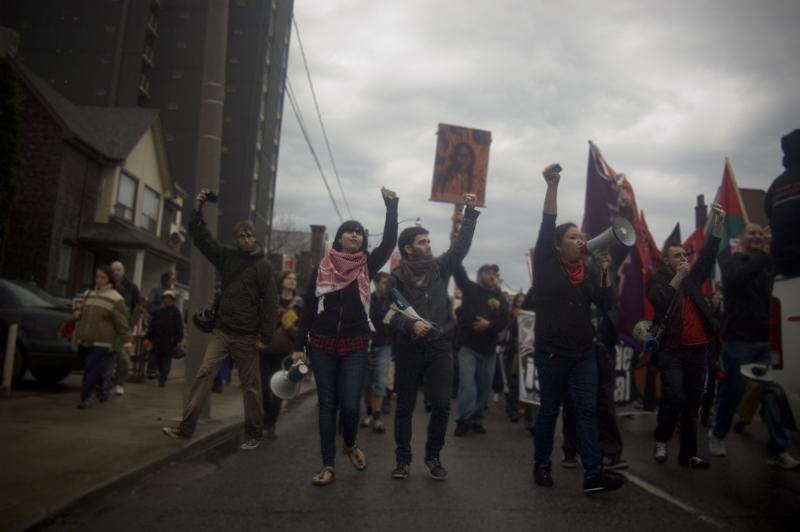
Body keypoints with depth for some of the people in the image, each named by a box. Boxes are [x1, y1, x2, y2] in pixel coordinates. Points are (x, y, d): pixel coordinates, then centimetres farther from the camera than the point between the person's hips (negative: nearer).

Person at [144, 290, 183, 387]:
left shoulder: (175, 312, -1)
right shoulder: (158, 311, 12)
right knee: (158, 360, 8)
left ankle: (162, 379, -6)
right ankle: (162, 378, 18)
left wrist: (178, 341, -14)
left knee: (166, 360, -4)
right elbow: (151, 326, 14)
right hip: (157, 340, 5)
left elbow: (179, 327, -7)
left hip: (169, 342, -5)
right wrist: (148, 338, 7)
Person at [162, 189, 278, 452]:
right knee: (204, 373, -5)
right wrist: (197, 210, 0)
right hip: (221, 331, 4)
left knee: (250, 385, 4)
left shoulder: (263, 266, -4)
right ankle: (186, 427, 1)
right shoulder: (226, 256, 9)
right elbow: (200, 237, 12)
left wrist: (265, 336, -13)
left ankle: (253, 434, 15)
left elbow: (271, 303, -8)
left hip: (247, 336, -4)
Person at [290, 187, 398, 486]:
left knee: (350, 405, -5)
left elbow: (389, 242, -9)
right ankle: (328, 465, 14)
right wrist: (299, 345, 0)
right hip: (322, 344, 0)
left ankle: (351, 445, 27)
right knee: (327, 404, 4)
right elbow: (308, 308, 3)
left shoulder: (367, 266, 3)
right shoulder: (322, 268, 2)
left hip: (355, 346, 0)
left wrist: (391, 206, -13)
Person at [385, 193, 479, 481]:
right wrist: (410, 324, -23)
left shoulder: (440, 267, 8)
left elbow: (461, 244, 2)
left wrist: (470, 212, -4)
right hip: (409, 347, -1)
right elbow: (389, 314, -6)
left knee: (441, 403, -3)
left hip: (440, 346, 2)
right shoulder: (397, 277, 0)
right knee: (405, 405, 5)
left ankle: (433, 456, 15)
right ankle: (403, 458, 18)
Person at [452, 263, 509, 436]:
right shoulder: (470, 289, 4)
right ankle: (464, 420, -4)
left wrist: (489, 324, -19)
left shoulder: (500, 298, 9)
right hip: (468, 345, -3)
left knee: (483, 386, 9)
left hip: (488, 348, 4)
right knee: (467, 383, -10)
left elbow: (504, 321, -1)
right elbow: (458, 271, -8)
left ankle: (477, 420, 19)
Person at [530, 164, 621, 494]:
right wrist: (552, 187, -18)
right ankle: (541, 464, 22)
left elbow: (603, 302, 2)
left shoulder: (586, 272, 10)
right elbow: (547, 226, -12)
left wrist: (604, 270, -6)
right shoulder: (547, 266, -2)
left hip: (583, 353, 4)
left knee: (587, 410, -3)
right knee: (549, 410, 7)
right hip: (551, 352, -4)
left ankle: (592, 474, -4)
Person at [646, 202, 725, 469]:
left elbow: (708, 255, 6)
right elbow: (661, 300, -15)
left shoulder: (693, 277, 15)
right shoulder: (656, 280, 4)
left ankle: (688, 454, 15)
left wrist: (719, 223, -4)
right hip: (673, 350, -5)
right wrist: (679, 276, -9)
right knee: (674, 398, -15)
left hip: (699, 349, 5)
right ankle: (661, 441, 8)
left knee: (693, 402, 7)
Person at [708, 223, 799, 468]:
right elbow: (737, 280, -20)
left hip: (768, 339, 4)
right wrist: (763, 256, -23)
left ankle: (778, 450, 2)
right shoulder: (733, 263, 1)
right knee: (733, 391, 3)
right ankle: (717, 435, 24)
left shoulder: (769, 264, 13)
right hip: (739, 339, -3)